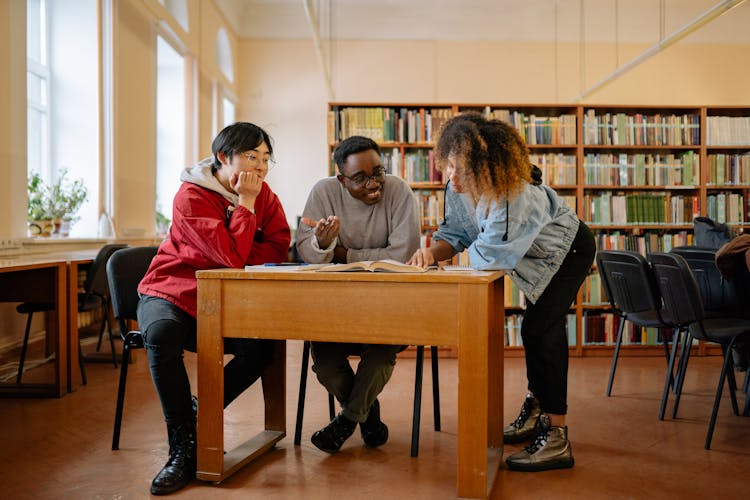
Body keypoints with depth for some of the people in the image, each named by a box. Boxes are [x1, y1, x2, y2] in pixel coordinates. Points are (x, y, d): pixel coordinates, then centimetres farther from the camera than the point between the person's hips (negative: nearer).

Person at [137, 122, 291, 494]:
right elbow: (233, 256, -28)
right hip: (169, 292, -4)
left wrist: (231, 256, -18)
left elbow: (279, 249, -8)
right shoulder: (191, 196, -19)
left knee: (261, 346, -23)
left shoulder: (264, 196, 2)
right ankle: (183, 447, -23)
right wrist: (245, 202, -22)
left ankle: (199, 413, 0)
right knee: (163, 334, -37)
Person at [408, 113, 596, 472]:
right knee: (544, 329, 20)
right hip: (537, 256, 8)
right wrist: (433, 252, -33)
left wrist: (471, 252, -23)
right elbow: (454, 233, -13)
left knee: (538, 330, -19)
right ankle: (537, 409, 40)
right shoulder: (459, 188, -21)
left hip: (568, 250, -8)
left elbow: (489, 257, -42)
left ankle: (556, 438, -12)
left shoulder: (514, 196, -44)